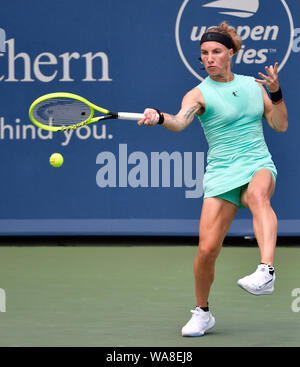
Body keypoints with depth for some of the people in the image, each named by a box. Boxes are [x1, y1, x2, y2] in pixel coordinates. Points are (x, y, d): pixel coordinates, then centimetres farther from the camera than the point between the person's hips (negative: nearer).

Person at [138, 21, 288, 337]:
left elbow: (280, 125, 14)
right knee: (207, 249, -11)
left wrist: (276, 92, -2)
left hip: (259, 167, 1)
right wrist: (159, 118, -43)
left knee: (258, 194, -38)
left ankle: (266, 272, -54)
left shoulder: (253, 85, 12)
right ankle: (202, 312, 15)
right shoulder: (199, 94, 0)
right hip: (221, 175, 0)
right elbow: (180, 121, -21)